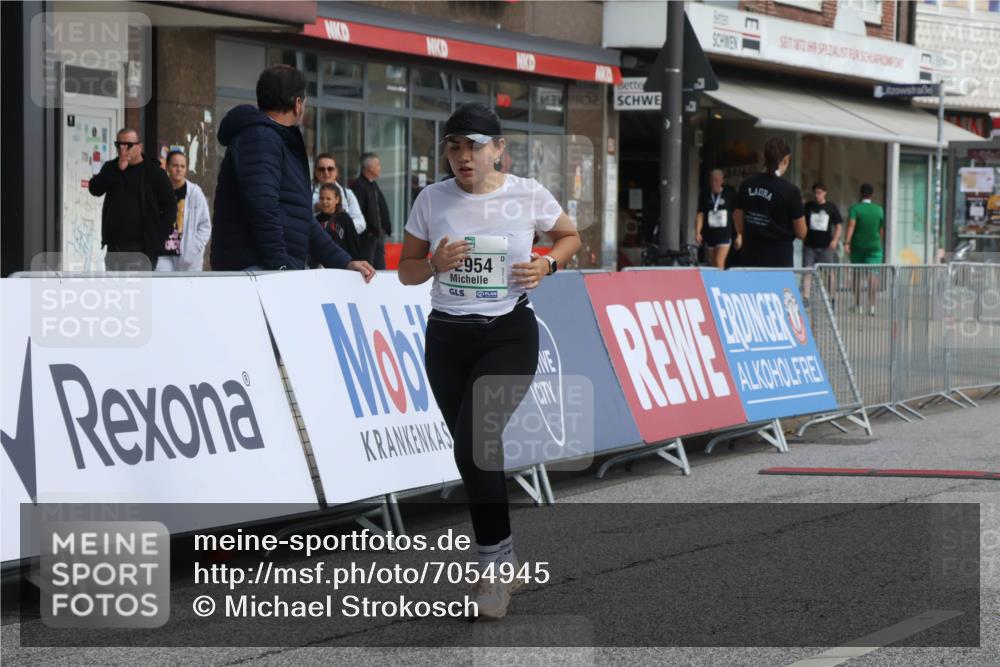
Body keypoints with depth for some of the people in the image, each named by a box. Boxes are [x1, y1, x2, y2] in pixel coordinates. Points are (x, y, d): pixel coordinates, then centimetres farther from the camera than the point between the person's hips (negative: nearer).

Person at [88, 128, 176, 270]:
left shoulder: (154, 172, 0)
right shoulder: (111, 168, 13)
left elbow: (170, 205, 0)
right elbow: (95, 189, -3)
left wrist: (159, 234, -9)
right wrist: (118, 169, -12)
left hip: (143, 247, -5)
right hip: (115, 245, 5)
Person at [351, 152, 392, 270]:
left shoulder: (373, 184, 17)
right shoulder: (358, 185, -13)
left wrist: (385, 228, 13)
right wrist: (367, 230, -19)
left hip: (378, 234, 9)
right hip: (368, 235, -9)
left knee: (380, 268, 10)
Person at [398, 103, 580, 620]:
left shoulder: (527, 195, -4)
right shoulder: (432, 199, 0)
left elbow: (570, 236, 14)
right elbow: (406, 272, 7)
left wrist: (548, 263, -6)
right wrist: (435, 263, -14)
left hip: (509, 334, -3)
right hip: (447, 335, 3)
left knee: (474, 444, -20)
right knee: (471, 449, 8)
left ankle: (496, 561, -6)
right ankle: (500, 559, 26)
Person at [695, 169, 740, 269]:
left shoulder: (730, 194, -3)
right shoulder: (705, 195, 4)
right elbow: (700, 214, 3)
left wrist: (739, 235, 0)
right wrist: (697, 232, -8)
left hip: (725, 234, -3)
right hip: (710, 234, 4)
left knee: (719, 263, -15)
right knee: (713, 265, 10)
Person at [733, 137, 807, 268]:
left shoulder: (747, 185, 1)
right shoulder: (790, 191, -11)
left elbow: (739, 227, 7)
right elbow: (801, 233, -3)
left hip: (751, 258, 4)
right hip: (780, 261, -4)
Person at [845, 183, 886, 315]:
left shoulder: (855, 208, -4)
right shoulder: (879, 210, 4)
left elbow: (851, 225, -18)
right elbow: (881, 230, 11)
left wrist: (846, 242, -25)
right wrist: (881, 244, 25)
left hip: (857, 246, 0)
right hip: (874, 246, 0)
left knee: (857, 275, 14)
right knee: (872, 274, -11)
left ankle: (857, 305, 22)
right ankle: (871, 304, -30)